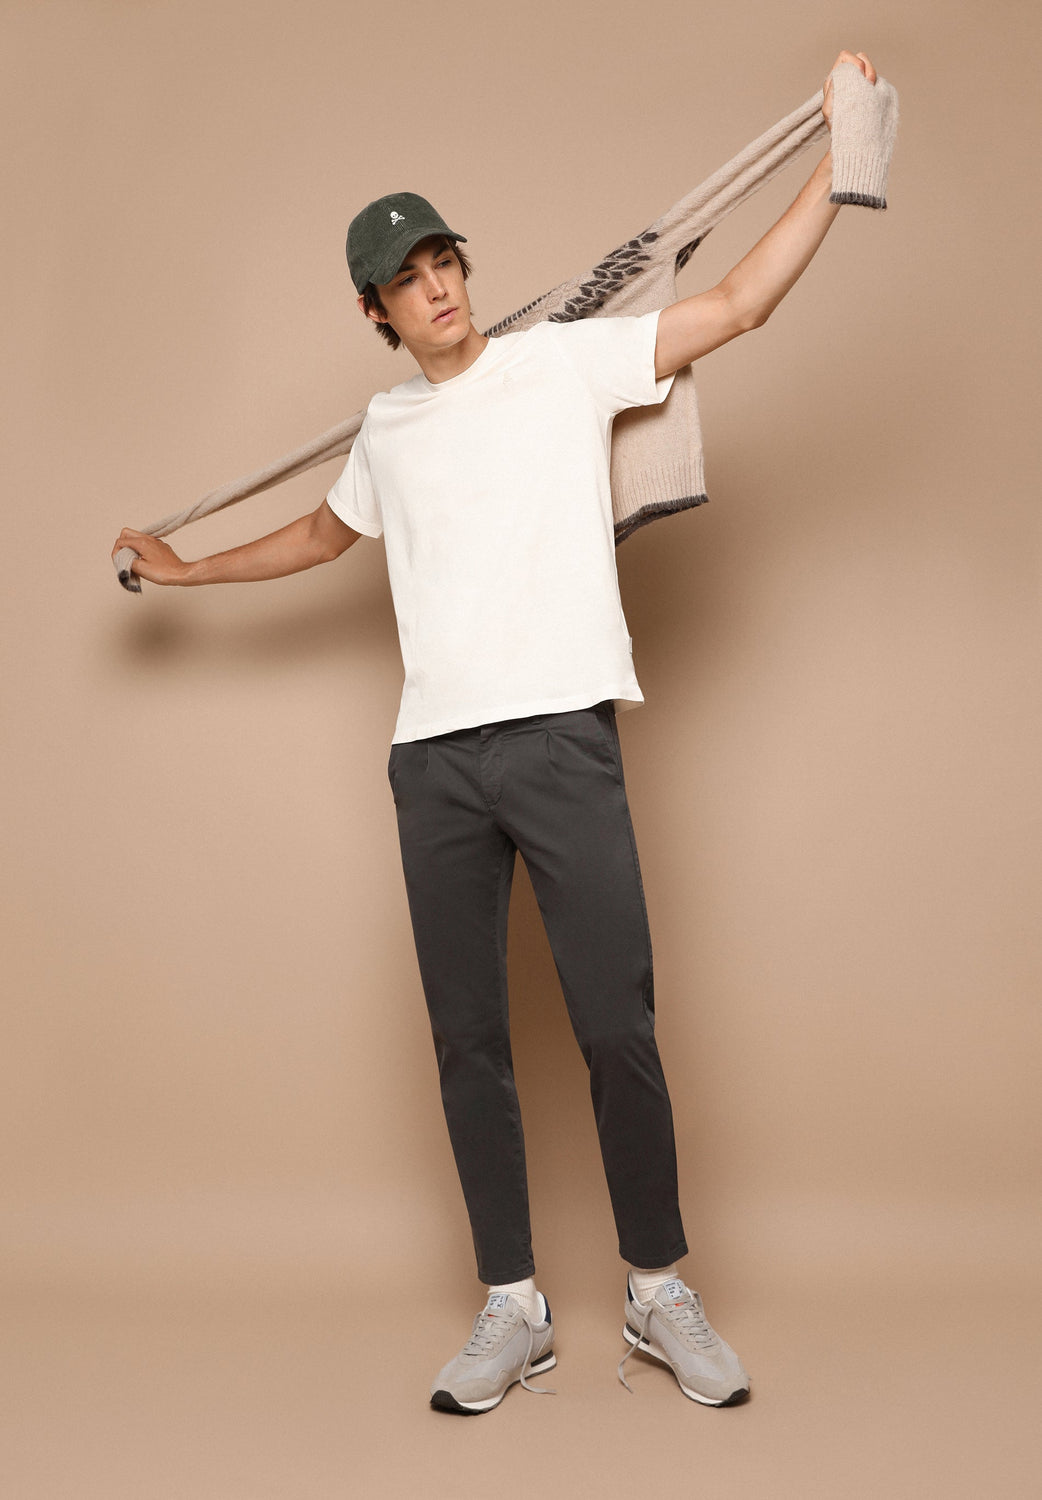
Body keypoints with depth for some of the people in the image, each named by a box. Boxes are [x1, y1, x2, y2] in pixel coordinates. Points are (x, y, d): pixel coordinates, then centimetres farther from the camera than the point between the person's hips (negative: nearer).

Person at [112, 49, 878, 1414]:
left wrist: (839, 168, -6)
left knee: (618, 1030, -3)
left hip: (561, 739, -4)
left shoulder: (570, 358, 7)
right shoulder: (388, 429, 19)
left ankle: (659, 1293, 15)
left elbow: (739, 305, 1)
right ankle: (514, 1310, 18)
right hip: (435, 761, 4)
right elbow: (322, 534, 37)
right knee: (467, 1042, 6)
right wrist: (190, 571, 42)